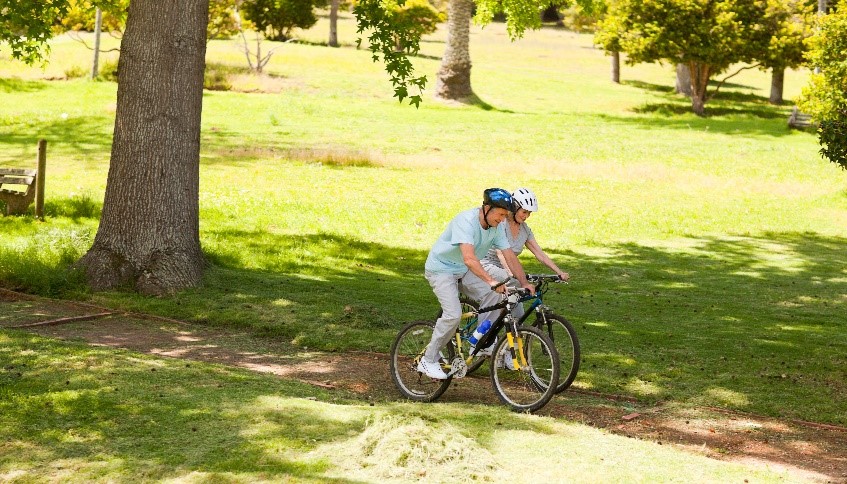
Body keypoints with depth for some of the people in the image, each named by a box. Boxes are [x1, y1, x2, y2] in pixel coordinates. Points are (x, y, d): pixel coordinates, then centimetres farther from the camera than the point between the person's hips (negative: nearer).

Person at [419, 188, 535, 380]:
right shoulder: (466, 221, -32)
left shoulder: (497, 227, -8)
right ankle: (428, 361, -9)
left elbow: (510, 256, -8)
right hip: (441, 269, -7)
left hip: (463, 271, 7)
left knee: (494, 295, -13)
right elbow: (469, 258, -44)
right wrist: (491, 281, -54)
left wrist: (524, 282, -20)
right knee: (453, 314, -22)